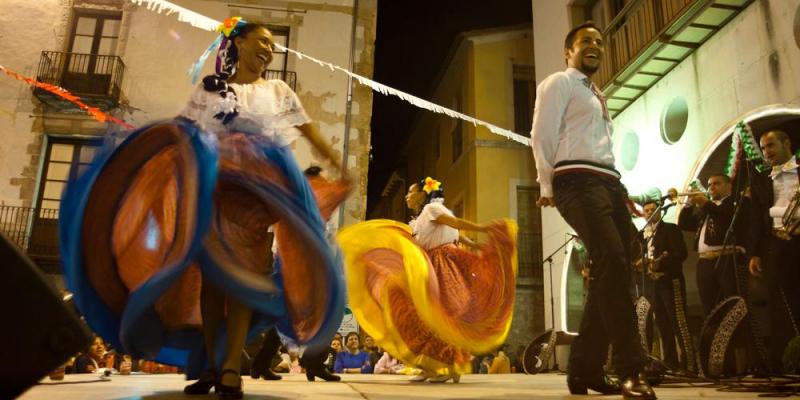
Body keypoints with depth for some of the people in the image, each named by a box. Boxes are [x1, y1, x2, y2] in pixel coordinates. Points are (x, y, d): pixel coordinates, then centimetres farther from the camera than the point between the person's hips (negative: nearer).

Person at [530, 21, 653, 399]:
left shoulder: (597, 96, 32)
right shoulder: (558, 83, 7)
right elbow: (542, 136, -3)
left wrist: (618, 187, 12)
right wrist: (548, 188, -7)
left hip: (610, 183, 9)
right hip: (579, 180, -8)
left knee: (612, 271, 1)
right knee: (612, 263, -23)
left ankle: (585, 369, 7)